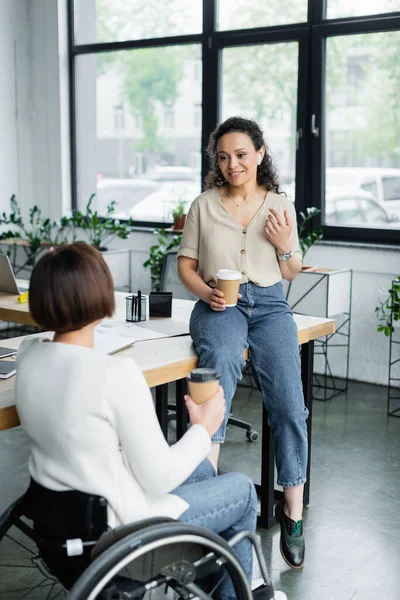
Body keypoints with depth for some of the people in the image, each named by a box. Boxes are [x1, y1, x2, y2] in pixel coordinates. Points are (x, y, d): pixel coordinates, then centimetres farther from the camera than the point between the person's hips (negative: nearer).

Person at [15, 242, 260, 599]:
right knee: (243, 489, 17)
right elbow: (160, 480, -22)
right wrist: (204, 429, -5)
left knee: (203, 469, 28)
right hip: (115, 531, -7)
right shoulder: (117, 375, -30)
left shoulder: (28, 355, -8)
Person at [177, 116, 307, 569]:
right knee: (222, 362, -38)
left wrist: (285, 245, -3)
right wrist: (206, 291, -9)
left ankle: (293, 514, -5)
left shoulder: (280, 205, 14)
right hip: (219, 303, -1)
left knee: (289, 403, -18)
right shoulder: (204, 205, 10)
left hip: (269, 303, 1)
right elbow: (185, 263, 11)